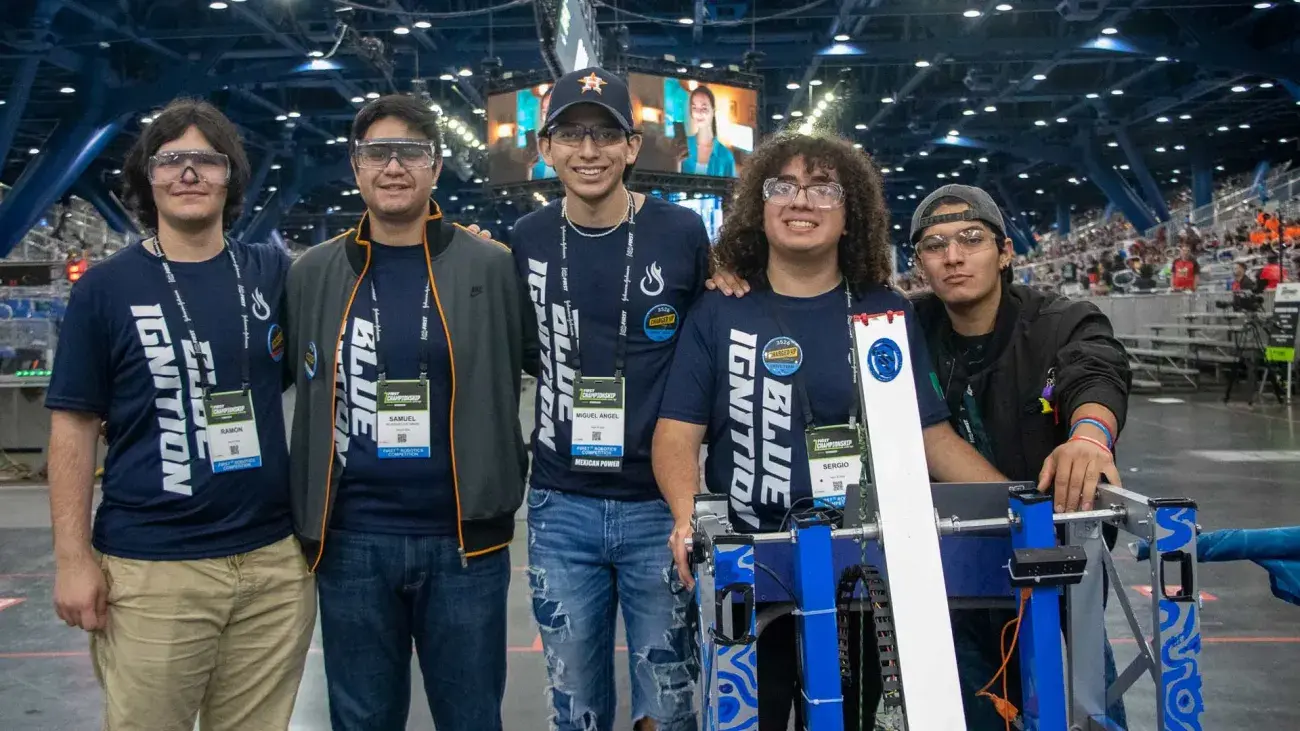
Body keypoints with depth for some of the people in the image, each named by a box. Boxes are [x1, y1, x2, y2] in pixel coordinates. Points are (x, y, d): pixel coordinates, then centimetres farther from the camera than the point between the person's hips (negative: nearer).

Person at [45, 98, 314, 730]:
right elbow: (72, 428, 1)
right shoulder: (106, 287, 0)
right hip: (150, 571, -2)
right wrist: (73, 557, -7)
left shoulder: (272, 273, 6)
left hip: (275, 564, 3)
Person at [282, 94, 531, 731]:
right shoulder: (313, 275, 5)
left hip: (464, 536, -1)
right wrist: (303, 513, 5)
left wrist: (512, 475, -3)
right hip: (351, 539, 2)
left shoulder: (492, 268, -1)